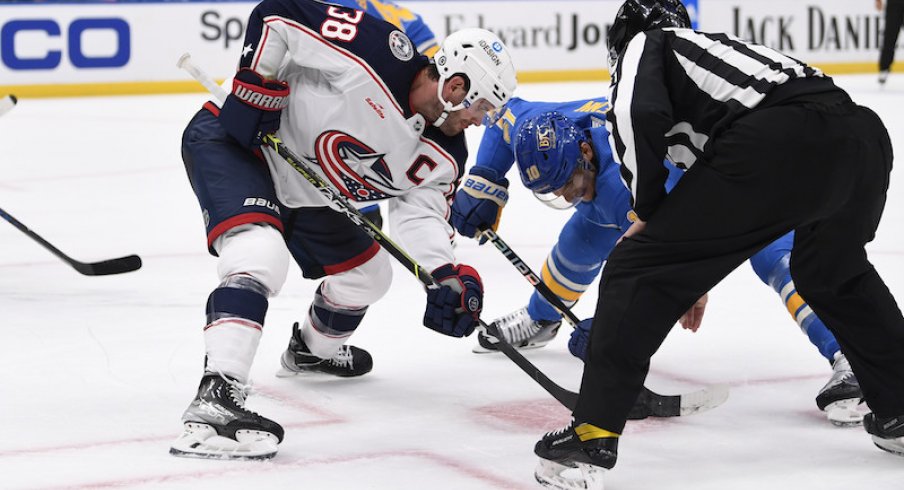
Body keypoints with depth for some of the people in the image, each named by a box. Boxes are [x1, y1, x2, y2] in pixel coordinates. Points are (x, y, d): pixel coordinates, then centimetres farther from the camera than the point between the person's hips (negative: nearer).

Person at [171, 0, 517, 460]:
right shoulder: (378, 51, -29)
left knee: (368, 272, 19)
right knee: (260, 254, -32)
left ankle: (314, 348, 49)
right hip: (231, 140, -9)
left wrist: (446, 276, -23)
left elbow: (420, 210, -6)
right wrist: (256, 87, -25)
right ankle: (214, 401, -38)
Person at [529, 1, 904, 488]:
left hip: (775, 146, -7)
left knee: (638, 270, 5)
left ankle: (592, 434, -1)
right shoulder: (719, 44, 41)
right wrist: (695, 276, 54)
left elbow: (639, 115, -3)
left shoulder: (645, 44, 21)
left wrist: (649, 212, 11)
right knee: (834, 272, 37)